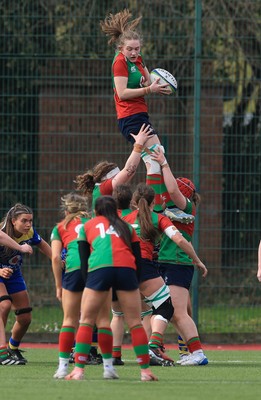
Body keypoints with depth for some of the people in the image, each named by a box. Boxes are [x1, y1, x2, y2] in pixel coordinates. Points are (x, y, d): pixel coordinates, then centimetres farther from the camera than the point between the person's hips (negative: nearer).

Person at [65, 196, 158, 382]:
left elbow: (84, 260, 21)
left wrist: (87, 281, 26)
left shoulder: (87, 226, 27)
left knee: (87, 321, 8)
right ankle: (145, 370, 4)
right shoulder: (126, 226, 29)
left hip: (99, 269, -1)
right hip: (126, 268, 1)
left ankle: (78, 369, -1)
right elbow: (138, 258, 21)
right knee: (135, 322, 7)